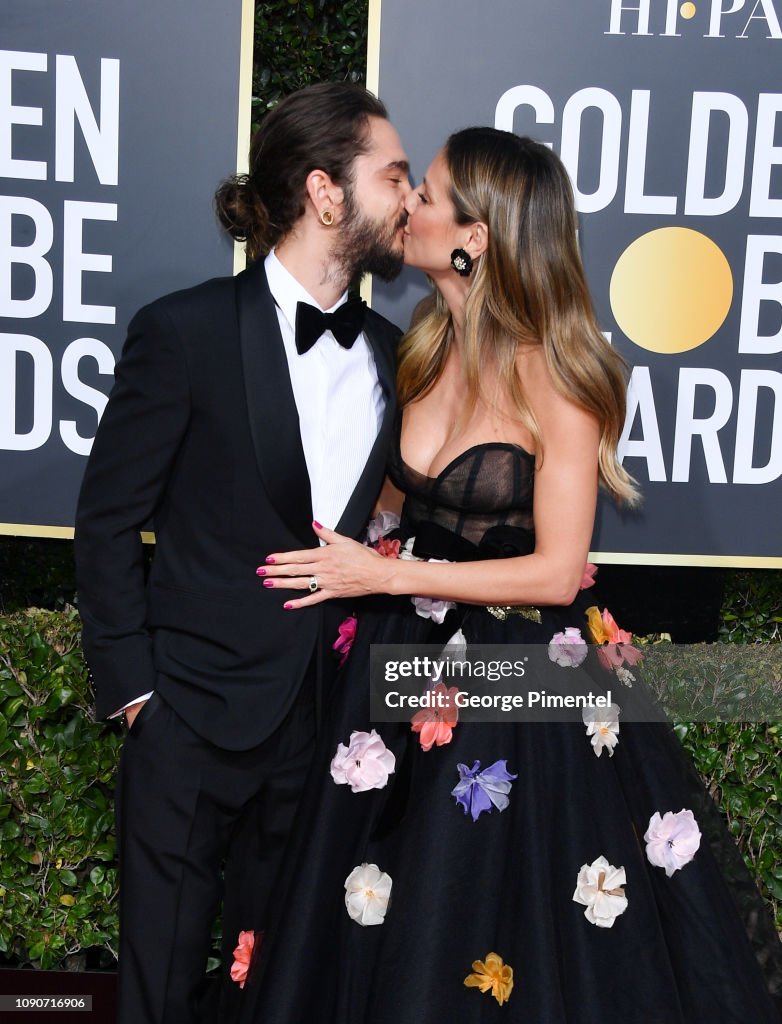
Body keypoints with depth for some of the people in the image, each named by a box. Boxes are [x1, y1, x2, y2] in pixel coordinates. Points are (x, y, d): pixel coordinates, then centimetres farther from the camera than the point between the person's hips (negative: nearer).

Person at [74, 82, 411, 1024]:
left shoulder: (391, 353, 5)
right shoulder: (186, 331, -9)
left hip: (330, 724, 4)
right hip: (195, 718, -4)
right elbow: (109, 519, -5)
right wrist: (131, 686, -7)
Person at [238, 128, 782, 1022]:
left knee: (502, 944, 9)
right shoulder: (429, 349, 3)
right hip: (406, 666, 7)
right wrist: (350, 560, 1)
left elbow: (556, 572, -18)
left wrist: (387, 575, -18)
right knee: (373, 945, 17)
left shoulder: (553, 377, -17)